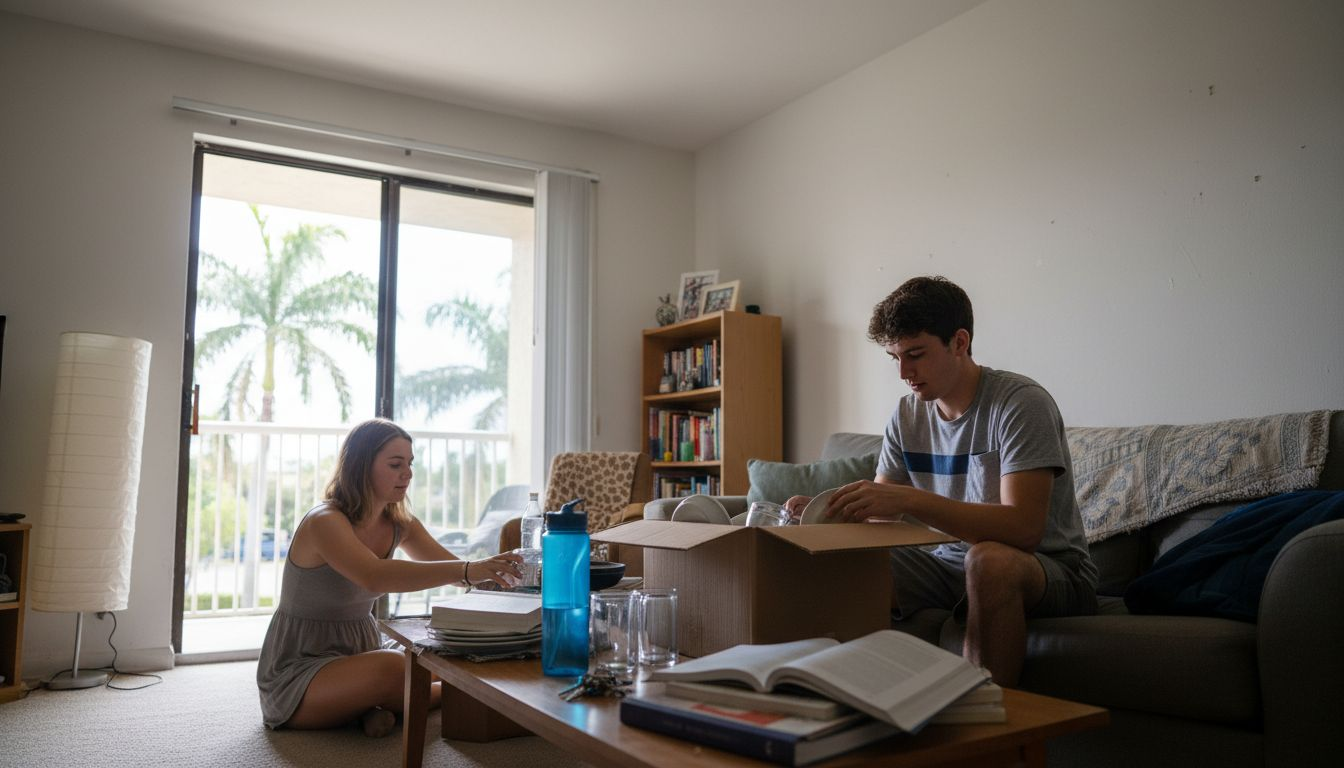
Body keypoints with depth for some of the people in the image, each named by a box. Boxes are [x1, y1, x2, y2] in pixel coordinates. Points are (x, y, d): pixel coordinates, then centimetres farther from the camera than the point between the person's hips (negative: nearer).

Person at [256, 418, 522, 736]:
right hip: (297, 671, -7)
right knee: (391, 667, -34)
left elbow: (450, 566, 1)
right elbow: (375, 577, -42)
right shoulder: (324, 522, -23)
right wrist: (466, 570, -52)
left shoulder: (399, 525, 1)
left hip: (356, 655, 7)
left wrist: (497, 571, -21)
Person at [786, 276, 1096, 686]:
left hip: (1053, 571, -5)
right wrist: (827, 511, -19)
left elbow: (1024, 526, -29)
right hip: (953, 564, 5)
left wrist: (909, 499, -39)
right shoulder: (907, 415, 3)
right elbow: (877, 513, 3)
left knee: (989, 559, -38)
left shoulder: (1020, 403, -18)